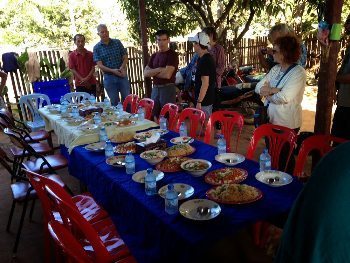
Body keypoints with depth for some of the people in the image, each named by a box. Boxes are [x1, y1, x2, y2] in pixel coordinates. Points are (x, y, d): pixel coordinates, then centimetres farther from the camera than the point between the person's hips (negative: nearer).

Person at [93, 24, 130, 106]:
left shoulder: (117, 42, 4)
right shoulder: (97, 48, 0)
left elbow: (125, 57, 4)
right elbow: (100, 65, -7)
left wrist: (122, 67, -17)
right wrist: (112, 70, -21)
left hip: (122, 75, 1)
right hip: (109, 77, -1)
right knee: (114, 102, 7)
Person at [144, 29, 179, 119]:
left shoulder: (172, 55, -8)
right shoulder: (154, 55, 13)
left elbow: (167, 74, -18)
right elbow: (145, 73, 5)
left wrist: (153, 72, -2)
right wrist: (158, 70, -11)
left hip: (168, 89, -6)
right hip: (155, 89, 7)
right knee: (156, 117, 10)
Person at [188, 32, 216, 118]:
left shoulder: (204, 61, -19)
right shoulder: (207, 58, 12)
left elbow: (205, 83, -23)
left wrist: (199, 102, -22)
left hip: (204, 101, -10)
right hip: (208, 99, 10)